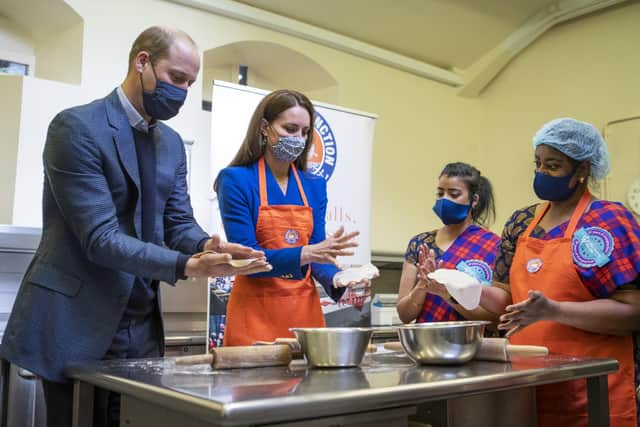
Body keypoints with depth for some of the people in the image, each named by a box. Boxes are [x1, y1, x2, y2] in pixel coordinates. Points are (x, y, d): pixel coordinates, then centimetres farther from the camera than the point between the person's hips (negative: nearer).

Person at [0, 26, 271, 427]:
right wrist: (187, 266, -29)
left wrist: (206, 246, -17)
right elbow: (100, 237, -21)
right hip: (77, 327, -6)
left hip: (143, 329, 7)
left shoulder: (172, 143, 10)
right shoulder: (77, 127, -14)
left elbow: (179, 222, 6)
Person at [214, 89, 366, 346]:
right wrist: (305, 254, -25)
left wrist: (336, 280, -16)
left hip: (306, 309, 5)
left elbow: (317, 255, 5)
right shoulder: (236, 180, -8)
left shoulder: (315, 186, 7)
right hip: (255, 312, -4)